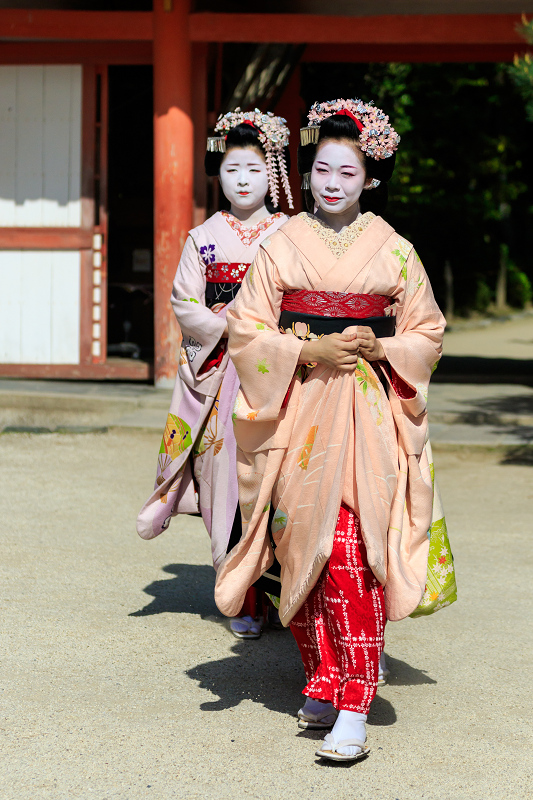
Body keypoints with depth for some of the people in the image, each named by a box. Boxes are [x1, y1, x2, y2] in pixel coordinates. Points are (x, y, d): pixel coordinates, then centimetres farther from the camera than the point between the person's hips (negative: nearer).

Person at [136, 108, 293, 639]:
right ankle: (245, 600, 4)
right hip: (216, 372, 1)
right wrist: (235, 330, -10)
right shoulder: (204, 238, 9)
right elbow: (186, 306, 3)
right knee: (227, 470, -3)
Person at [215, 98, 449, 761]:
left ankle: (353, 709, -12)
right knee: (302, 550, 3)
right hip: (296, 415, 2)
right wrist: (311, 352, -12)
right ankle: (323, 681, 20)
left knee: (351, 554, -12)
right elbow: (246, 331, 2)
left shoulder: (393, 251, 5)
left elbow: (426, 334, 10)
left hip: (366, 414, -1)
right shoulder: (281, 246, 6)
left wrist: (377, 347, -10)